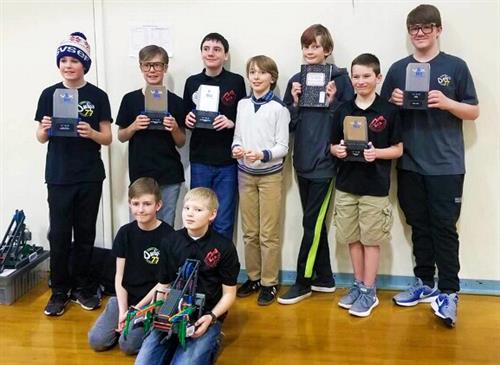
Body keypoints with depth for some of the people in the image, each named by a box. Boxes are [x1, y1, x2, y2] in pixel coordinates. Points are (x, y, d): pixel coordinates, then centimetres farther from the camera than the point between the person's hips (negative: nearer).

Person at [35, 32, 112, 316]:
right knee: (59, 235, 2)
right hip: (58, 176, 0)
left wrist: (91, 133, -19)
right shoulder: (50, 95, 3)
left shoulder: (98, 96, 0)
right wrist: (45, 129, -16)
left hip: (90, 176, 0)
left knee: (85, 234, 8)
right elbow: (41, 138, 6)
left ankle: (82, 288, 22)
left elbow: (108, 138, 1)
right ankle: (59, 292, 15)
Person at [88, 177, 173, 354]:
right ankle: (126, 321, 15)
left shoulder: (168, 235, -12)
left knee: (128, 344, -21)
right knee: (96, 341, -9)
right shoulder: (125, 233, 1)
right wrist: (123, 310, -9)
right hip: (125, 298, 4)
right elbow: (120, 275, 3)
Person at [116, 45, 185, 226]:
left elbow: (181, 142, 7)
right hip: (140, 174, 0)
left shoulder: (175, 101, 2)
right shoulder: (130, 99, 2)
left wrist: (174, 129, -13)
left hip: (169, 176, 0)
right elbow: (121, 136, 8)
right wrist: (133, 127, -11)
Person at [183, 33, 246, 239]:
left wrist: (232, 123, -16)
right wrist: (187, 120, -6)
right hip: (199, 160, 2)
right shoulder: (192, 82, 7)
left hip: (227, 161, -2)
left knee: (223, 222, 3)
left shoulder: (236, 82, -1)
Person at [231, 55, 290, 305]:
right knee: (249, 231, 11)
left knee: (269, 233, 1)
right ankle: (253, 277, 24)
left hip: (270, 174, -4)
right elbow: (237, 136, 11)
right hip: (245, 173, 4)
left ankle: (269, 282, 12)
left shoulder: (278, 108, -7)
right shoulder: (243, 104, 8)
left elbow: (283, 146, -8)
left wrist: (263, 155, -25)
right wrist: (236, 149, -10)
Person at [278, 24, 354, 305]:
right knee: (315, 223, 13)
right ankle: (324, 278, 26)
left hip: (325, 161, -5)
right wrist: (295, 102, -7)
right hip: (303, 161, 5)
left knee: (312, 224, -1)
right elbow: (288, 124, 9)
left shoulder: (340, 78, -4)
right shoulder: (296, 80, 9)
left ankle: (303, 282, 11)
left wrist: (333, 101, -18)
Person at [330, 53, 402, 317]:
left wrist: (376, 153, -19)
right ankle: (358, 285, 27)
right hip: (346, 185, 4)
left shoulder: (389, 111, -4)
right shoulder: (342, 110, 6)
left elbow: (398, 149, -2)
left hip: (375, 187, -3)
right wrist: (337, 150, -12)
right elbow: (333, 145, 10)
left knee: (371, 239, 4)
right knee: (352, 238, 12)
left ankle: (369, 291, 16)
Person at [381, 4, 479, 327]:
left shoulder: (456, 67, 0)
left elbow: (474, 112, 1)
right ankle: (425, 284, 25)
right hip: (410, 164, 3)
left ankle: (448, 292, 8)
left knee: (444, 228, 0)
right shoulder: (398, 69, 8)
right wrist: (394, 102, -10)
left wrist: (447, 103, -17)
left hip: (446, 165, -3)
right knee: (419, 227, 12)